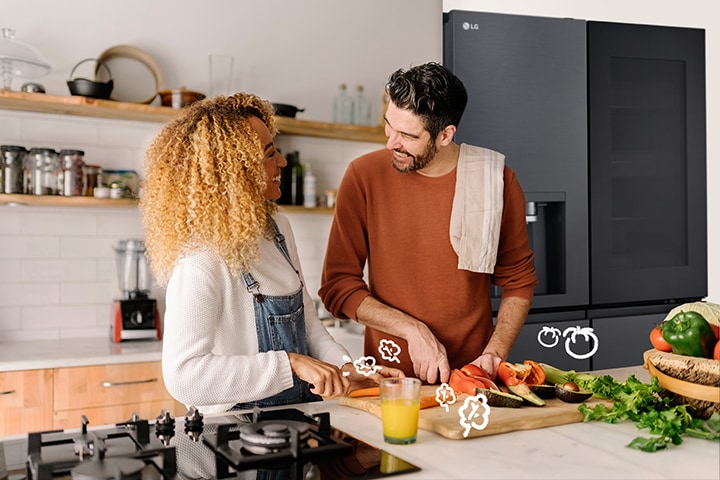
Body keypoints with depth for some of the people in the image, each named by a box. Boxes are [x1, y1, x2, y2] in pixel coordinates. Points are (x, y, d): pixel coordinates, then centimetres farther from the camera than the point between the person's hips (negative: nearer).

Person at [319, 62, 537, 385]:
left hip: (472, 373, 1)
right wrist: (413, 330, -12)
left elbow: (519, 280, 9)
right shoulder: (364, 176, -5)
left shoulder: (495, 179, -2)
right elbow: (337, 286, -3)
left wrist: (495, 353, -3)